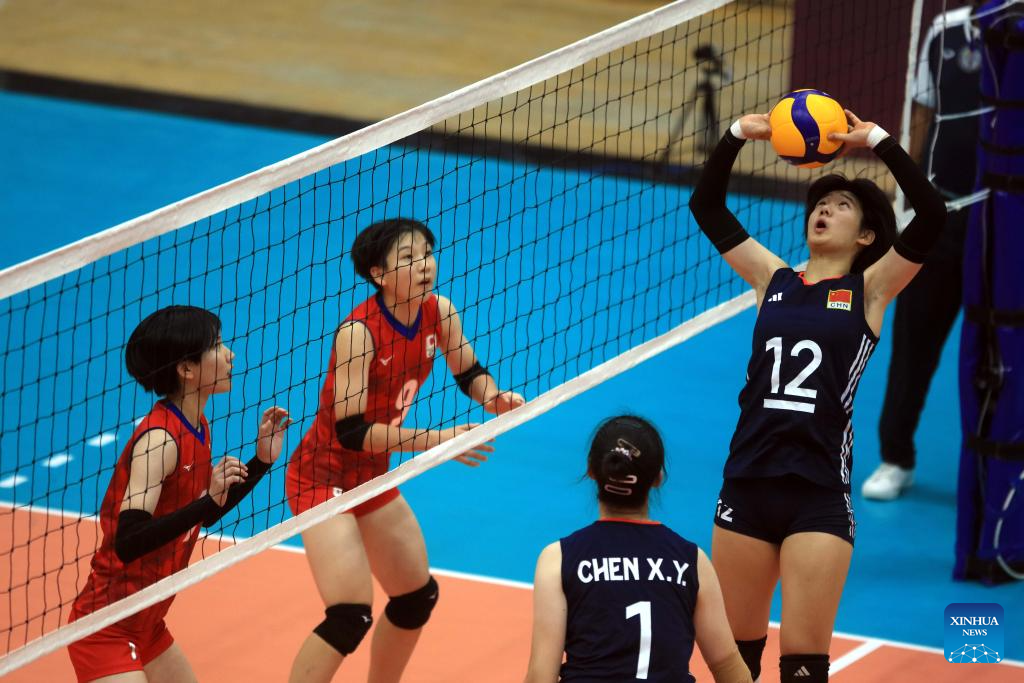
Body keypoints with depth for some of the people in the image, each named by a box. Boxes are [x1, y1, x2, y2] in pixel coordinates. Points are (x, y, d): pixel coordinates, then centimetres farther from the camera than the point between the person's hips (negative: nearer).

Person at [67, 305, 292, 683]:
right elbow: (128, 544, -30)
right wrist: (209, 501, -36)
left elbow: (200, 518, 19)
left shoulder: (198, 428, 6)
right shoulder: (160, 439, -22)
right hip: (106, 631, -10)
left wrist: (262, 460, 12)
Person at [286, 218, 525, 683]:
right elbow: (350, 431, -28)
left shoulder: (439, 313, -6)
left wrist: (494, 399, -12)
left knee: (418, 597, 20)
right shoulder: (358, 331, -27)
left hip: (372, 477, 9)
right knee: (350, 616, -19)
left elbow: (469, 374, 11)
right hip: (324, 477, -8)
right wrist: (434, 439, -30)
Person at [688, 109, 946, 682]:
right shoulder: (775, 280, 12)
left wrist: (877, 141, -11)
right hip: (748, 482, 3)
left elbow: (933, 217, -10)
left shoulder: (869, 290, 3)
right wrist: (739, 135, 1)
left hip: (819, 494, -3)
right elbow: (707, 207, 13)